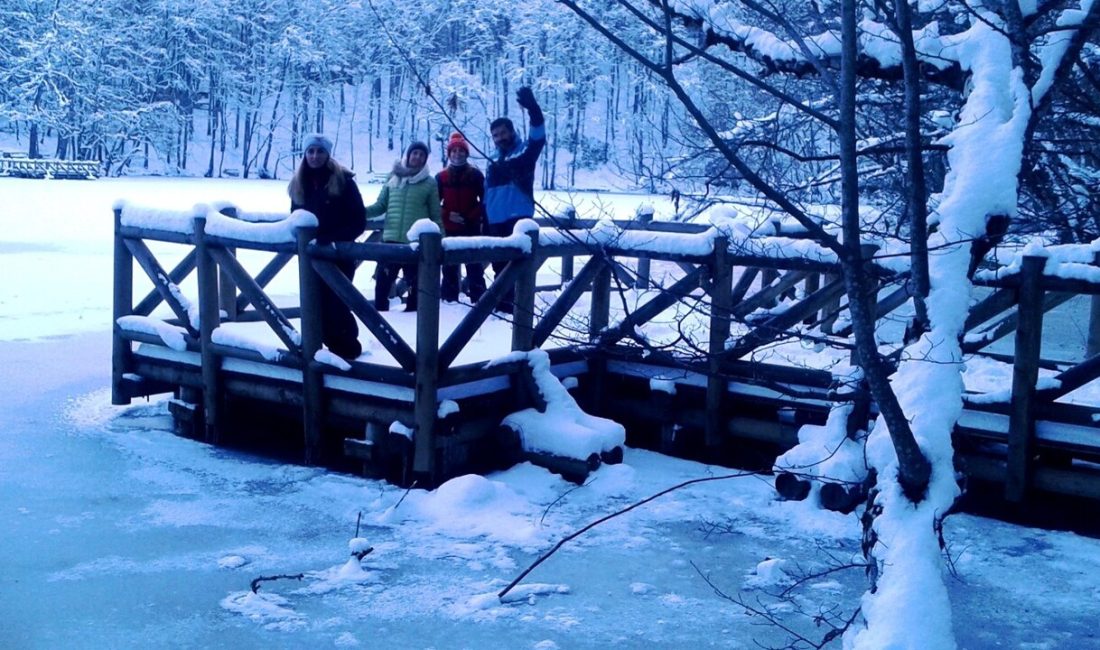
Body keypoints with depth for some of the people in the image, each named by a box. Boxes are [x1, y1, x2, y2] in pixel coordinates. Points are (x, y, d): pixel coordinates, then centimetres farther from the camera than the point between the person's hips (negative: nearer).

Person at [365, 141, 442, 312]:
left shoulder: (430, 183, 3)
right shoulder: (393, 179, 8)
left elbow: (436, 216, 4)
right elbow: (380, 206, 10)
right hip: (391, 240, 2)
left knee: (414, 285, 7)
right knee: (382, 282, 3)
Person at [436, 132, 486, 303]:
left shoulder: (475, 175, 1)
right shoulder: (441, 177, 5)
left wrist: (470, 217, -10)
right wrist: (447, 215, -10)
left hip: (472, 229, -1)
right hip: (449, 229, 2)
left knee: (475, 267, -3)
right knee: (449, 268, 4)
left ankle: (479, 301, -2)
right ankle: (449, 301, 9)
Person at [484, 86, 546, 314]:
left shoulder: (524, 152, 0)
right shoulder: (493, 162, 18)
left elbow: (539, 136, -20)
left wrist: (531, 107, -35)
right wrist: (485, 226, 19)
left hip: (518, 218, -7)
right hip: (496, 222, 7)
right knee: (499, 265, 11)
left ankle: (516, 304, -8)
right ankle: (504, 303, 21)